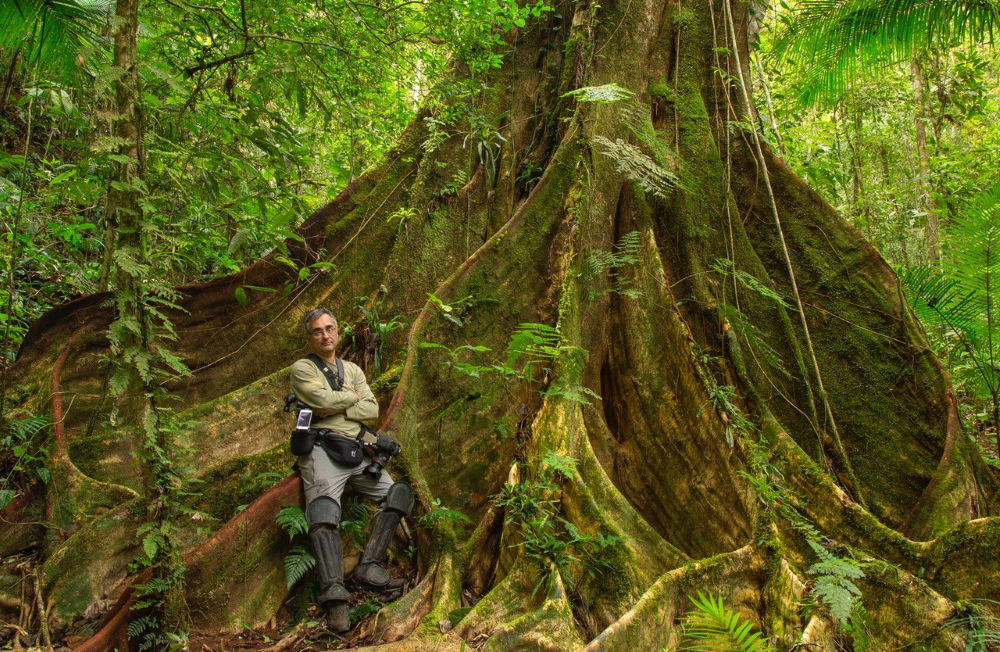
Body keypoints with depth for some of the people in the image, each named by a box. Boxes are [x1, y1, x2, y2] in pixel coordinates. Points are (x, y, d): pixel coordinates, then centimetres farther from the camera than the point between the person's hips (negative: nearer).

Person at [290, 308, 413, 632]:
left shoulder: (352, 370, 24)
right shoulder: (302, 368, 9)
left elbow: (372, 408, 10)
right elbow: (324, 399, -10)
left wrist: (337, 409, -4)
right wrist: (353, 397, 8)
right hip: (322, 449, -6)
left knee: (399, 494, -10)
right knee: (324, 514, -29)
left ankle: (369, 567, -16)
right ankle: (334, 595, -42)